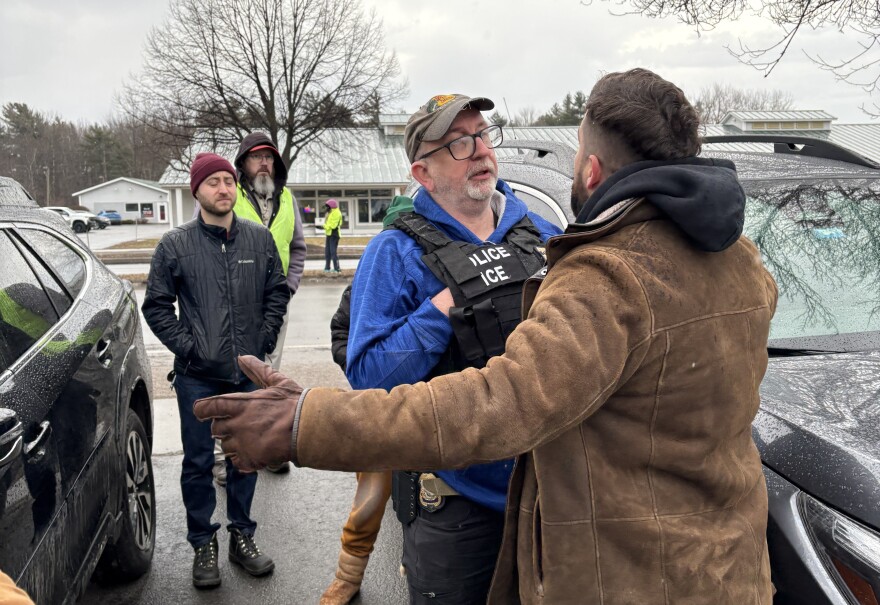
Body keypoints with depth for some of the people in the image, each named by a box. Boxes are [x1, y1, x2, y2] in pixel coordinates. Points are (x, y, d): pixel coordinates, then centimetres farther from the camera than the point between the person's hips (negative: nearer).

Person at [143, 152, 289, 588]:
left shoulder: (259, 238, 2)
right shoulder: (176, 245, -4)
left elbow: (277, 291, 10)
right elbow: (156, 305, 1)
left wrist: (265, 337, 0)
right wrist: (186, 346, -7)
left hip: (249, 372, 2)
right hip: (198, 376, -2)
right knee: (198, 462, 6)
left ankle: (241, 536, 30)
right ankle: (203, 544, 22)